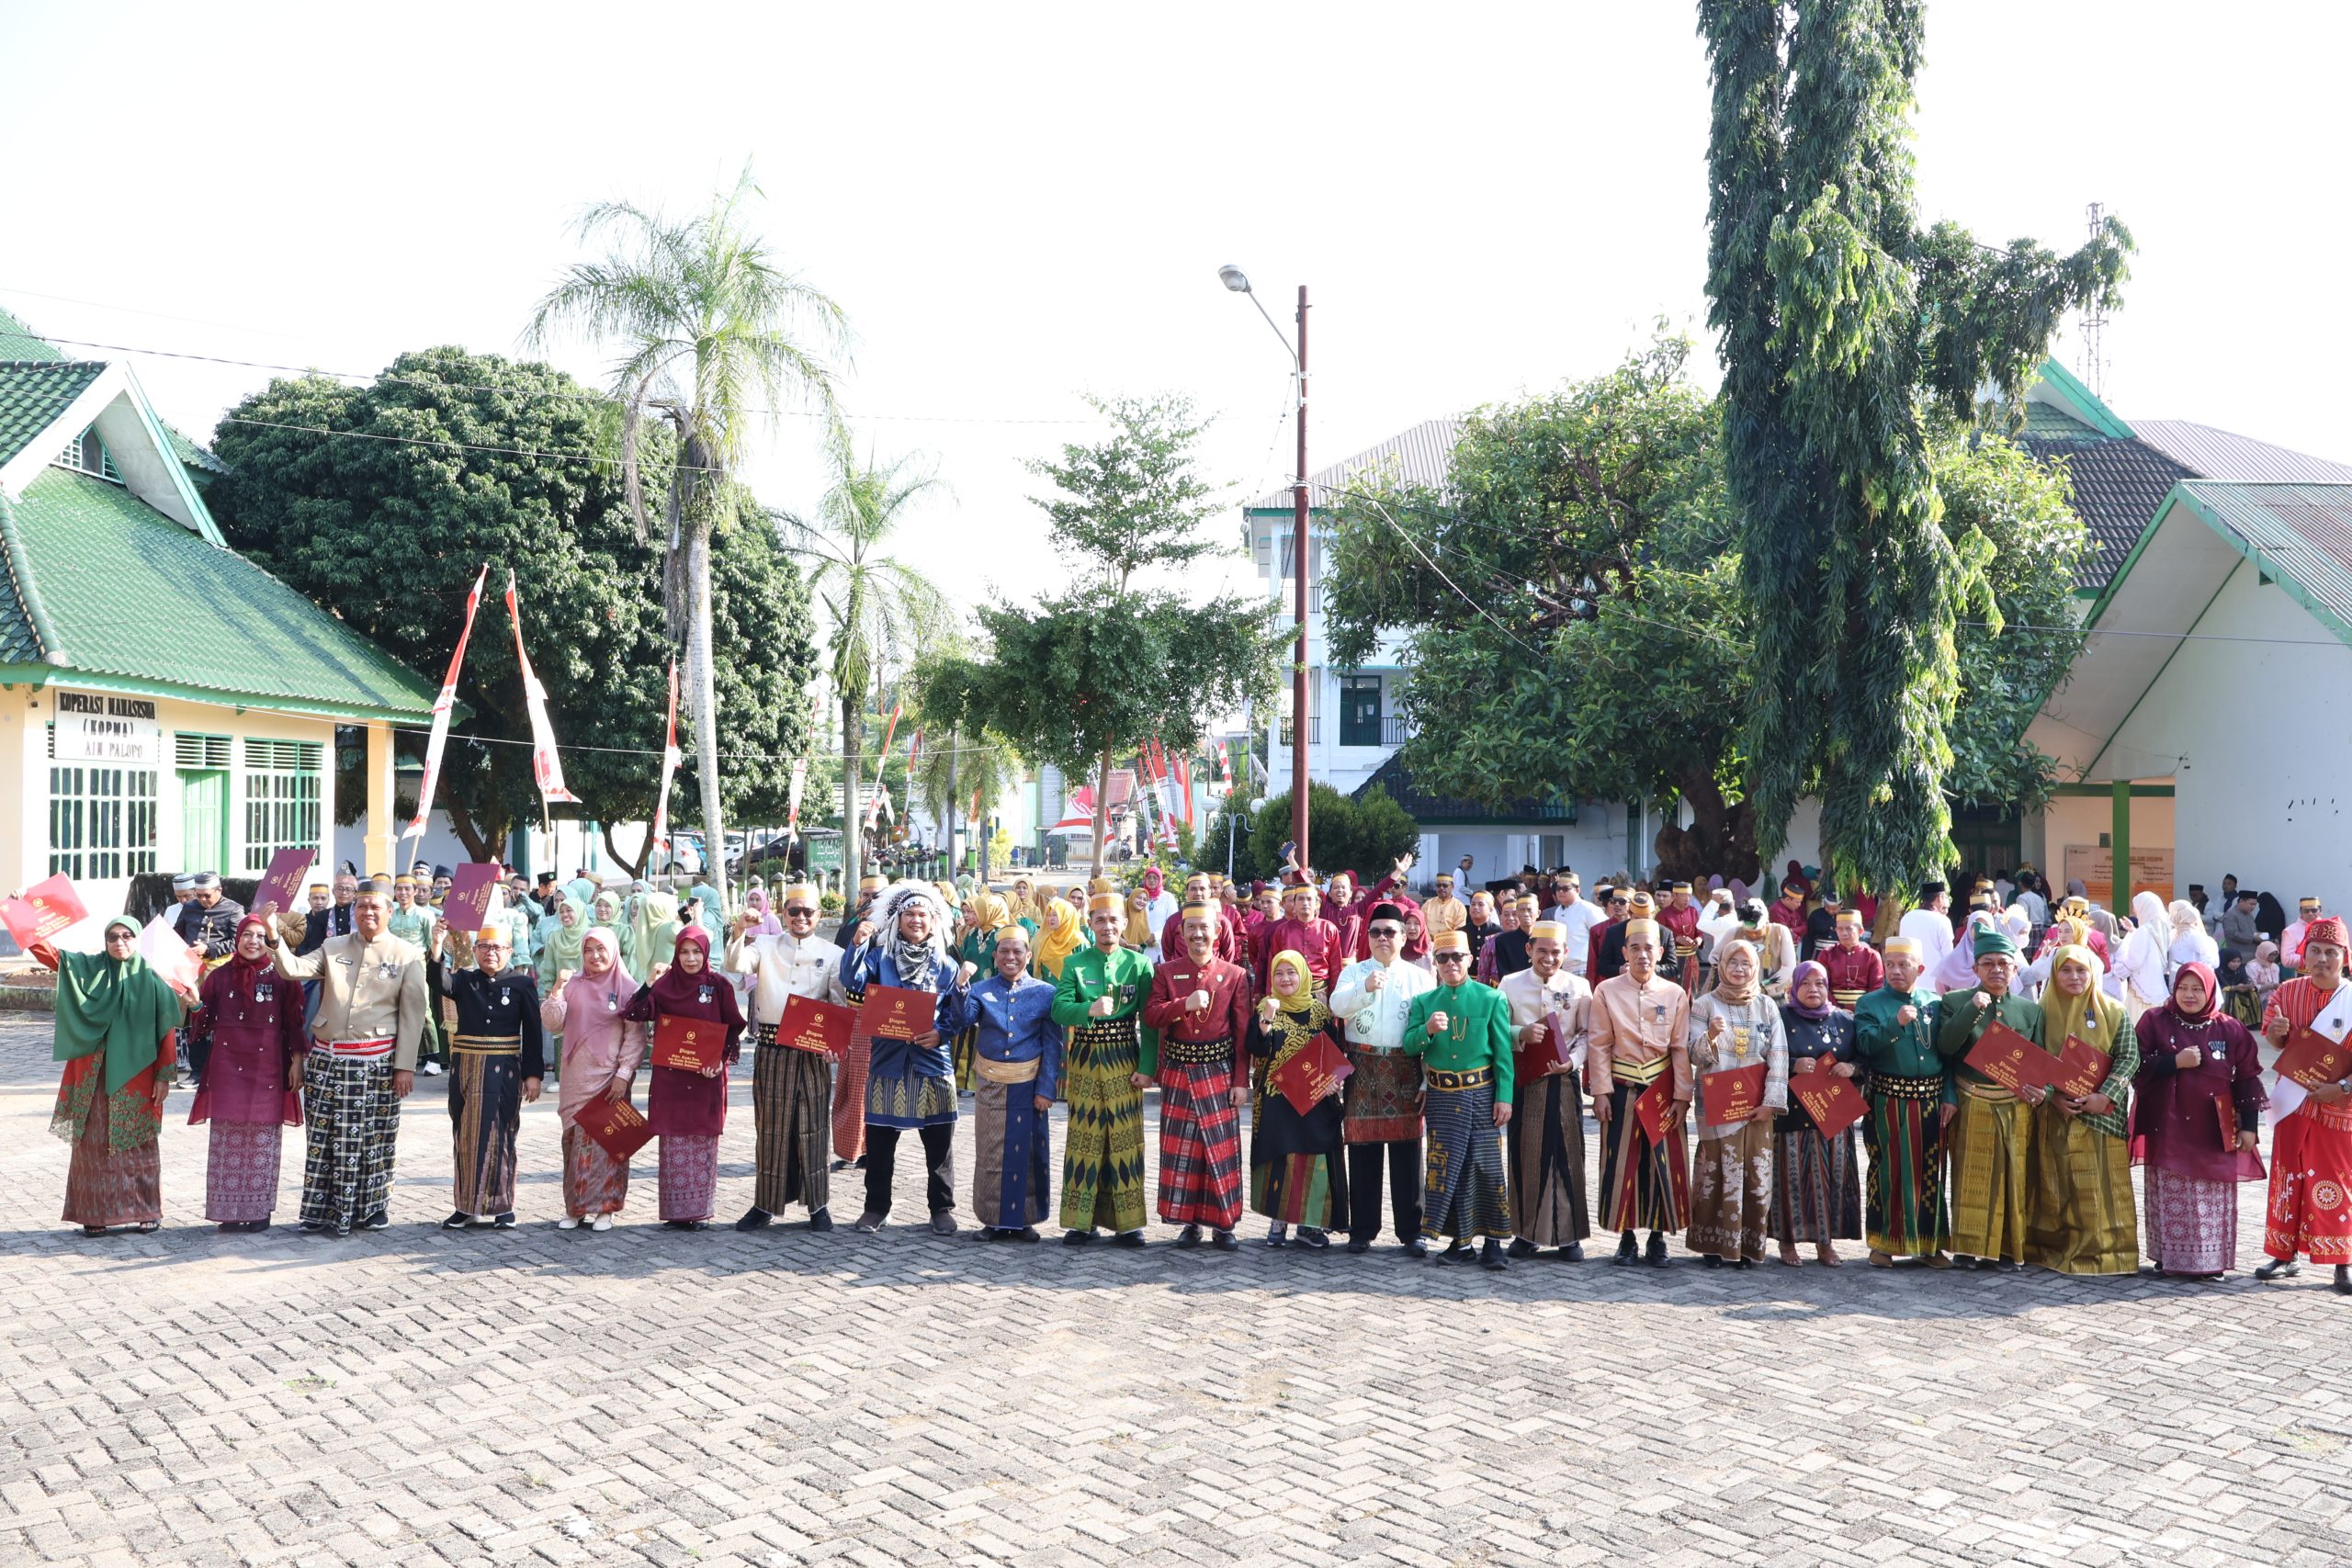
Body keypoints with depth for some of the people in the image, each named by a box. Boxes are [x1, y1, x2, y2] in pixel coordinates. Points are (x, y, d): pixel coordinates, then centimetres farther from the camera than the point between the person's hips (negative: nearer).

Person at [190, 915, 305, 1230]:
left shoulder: (280, 977, 1)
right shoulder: (220, 976, 8)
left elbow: (294, 1022, 2)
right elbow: (204, 1020, 9)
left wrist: (297, 1061, -3)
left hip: (266, 1069, -2)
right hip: (228, 1069, 2)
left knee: (262, 1138, -1)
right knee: (227, 1139, 1)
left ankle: (259, 1210, 7)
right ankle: (230, 1211, 8)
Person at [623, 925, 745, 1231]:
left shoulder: (718, 985, 0)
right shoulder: (664, 984, 2)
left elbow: (734, 1028, 2)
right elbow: (634, 1014, -7)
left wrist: (722, 1060, -10)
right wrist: (649, 985, -19)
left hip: (706, 1077, -1)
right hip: (670, 1076, 1)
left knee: (704, 1144, 3)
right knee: (673, 1144, 2)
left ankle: (701, 1210, 10)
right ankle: (676, 1210, 9)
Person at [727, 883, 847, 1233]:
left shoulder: (832, 954, 5)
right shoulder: (766, 946, 6)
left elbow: (841, 1004, 2)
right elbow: (737, 965, -11)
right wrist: (740, 933, -28)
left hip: (813, 1049, -1)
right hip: (771, 1048, 1)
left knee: (814, 1125, 2)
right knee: (770, 1125, 7)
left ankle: (818, 1206, 11)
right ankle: (765, 1204, 15)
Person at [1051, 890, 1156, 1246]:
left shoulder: (1139, 963, 1)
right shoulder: (1075, 963, 3)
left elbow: (1149, 1018, -1)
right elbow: (1059, 1009, -10)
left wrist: (1146, 1066, -8)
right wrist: (1089, 1009, -29)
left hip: (1124, 1060, -1)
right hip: (1085, 1059, 1)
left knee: (1125, 1139, 1)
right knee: (1083, 1138, 3)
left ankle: (1127, 1222, 8)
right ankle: (1081, 1221, 10)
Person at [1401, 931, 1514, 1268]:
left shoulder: (1491, 998, 0)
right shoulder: (1424, 1001, 7)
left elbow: (1503, 1051, -2)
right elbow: (1409, 1046, 0)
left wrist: (1504, 1097, -7)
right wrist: (1427, 1030, -20)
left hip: (1481, 1094, -2)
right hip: (1442, 1097, 2)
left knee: (1487, 1166, -1)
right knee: (1447, 1167, 4)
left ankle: (1492, 1240, 7)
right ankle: (1461, 1240, 13)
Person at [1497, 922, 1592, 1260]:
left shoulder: (1579, 987, 2)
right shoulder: (1511, 984, 3)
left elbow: (1587, 1034, 1)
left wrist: (1571, 1061, -16)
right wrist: (1521, 1034, -16)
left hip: (1562, 1080, 0)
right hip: (1522, 1081, 0)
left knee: (1566, 1155, 1)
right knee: (1524, 1155, 4)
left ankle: (1569, 1235, 9)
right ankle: (1526, 1232, 14)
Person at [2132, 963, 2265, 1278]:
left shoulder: (2231, 1030, 3)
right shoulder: (2154, 1022, 1)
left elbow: (2248, 1080, 4)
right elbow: (2137, 1068, -4)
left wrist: (2248, 1126, 0)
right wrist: (2175, 1062, -16)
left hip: (2213, 1133, 1)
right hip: (2168, 1130, -1)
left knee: (2212, 1200, 0)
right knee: (2170, 1198, 1)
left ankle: (2210, 1260, 6)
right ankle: (2169, 1256, 9)